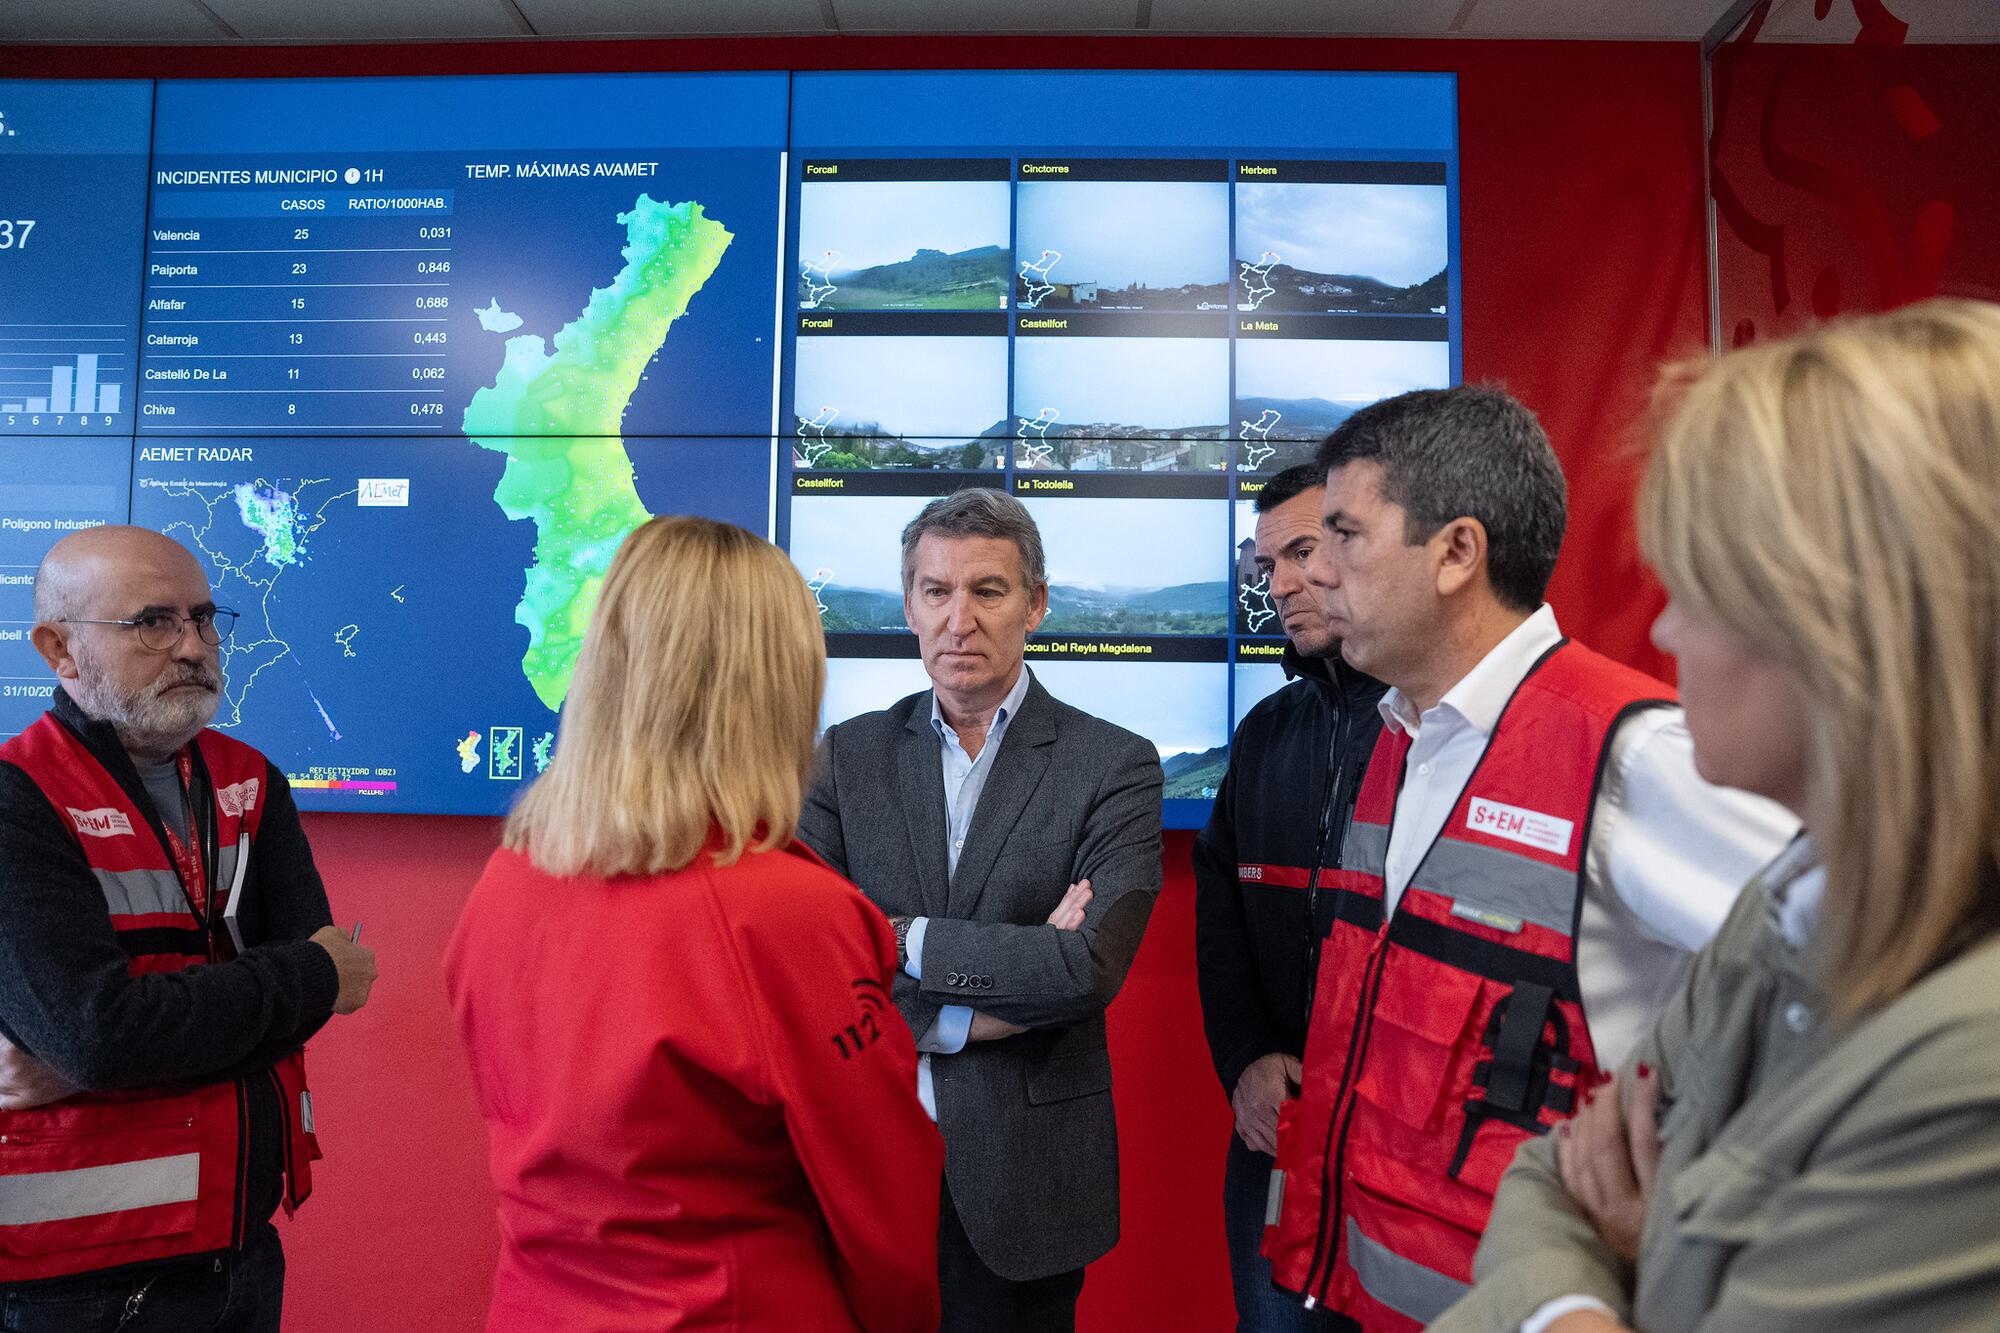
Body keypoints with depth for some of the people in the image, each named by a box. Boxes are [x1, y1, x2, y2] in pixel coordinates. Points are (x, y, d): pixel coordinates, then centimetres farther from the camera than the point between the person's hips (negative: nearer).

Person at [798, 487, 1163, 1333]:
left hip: (1026, 1175, -2)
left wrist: (902, 938, -15)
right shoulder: (849, 755, 0)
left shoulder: (1113, 765, -8)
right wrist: (964, 1016, -16)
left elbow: (1093, 966, -19)